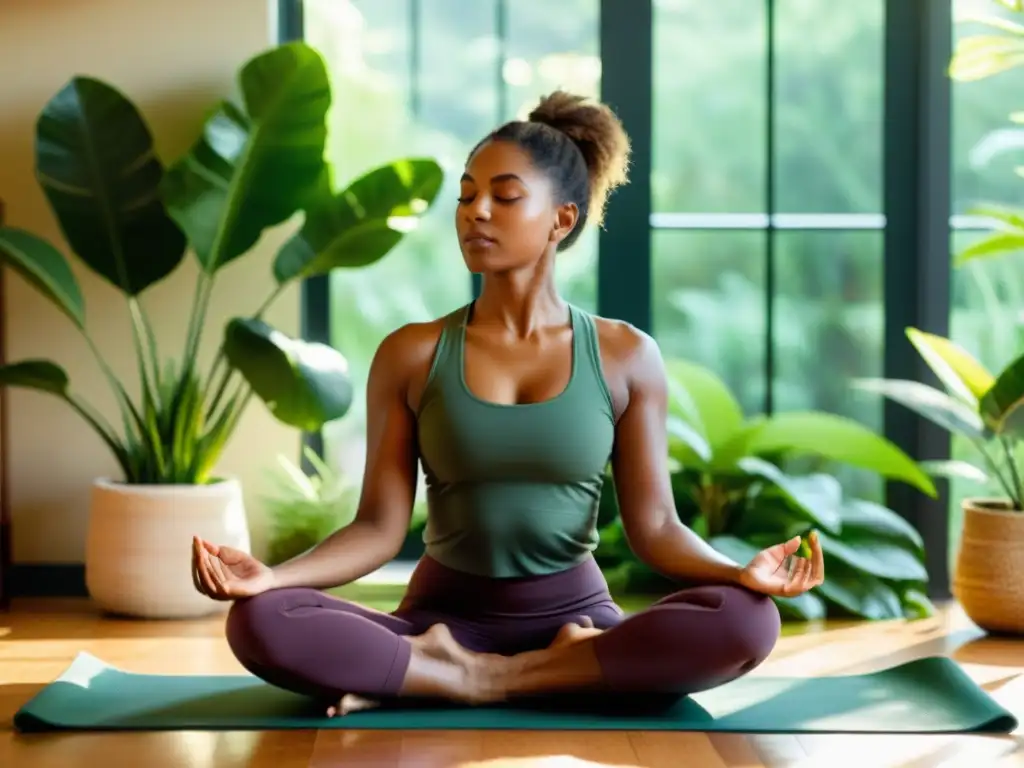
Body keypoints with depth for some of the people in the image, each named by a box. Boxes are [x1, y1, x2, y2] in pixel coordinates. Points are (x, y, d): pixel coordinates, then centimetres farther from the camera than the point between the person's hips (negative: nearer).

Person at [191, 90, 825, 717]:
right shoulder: (412, 354, 1)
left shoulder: (627, 356, 1)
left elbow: (654, 525, -1)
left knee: (745, 621, -30)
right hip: (443, 616, -1)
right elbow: (380, 526, -3)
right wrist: (271, 574, -20)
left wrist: (741, 572, -22)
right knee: (260, 622, -28)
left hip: (576, 618, 1)